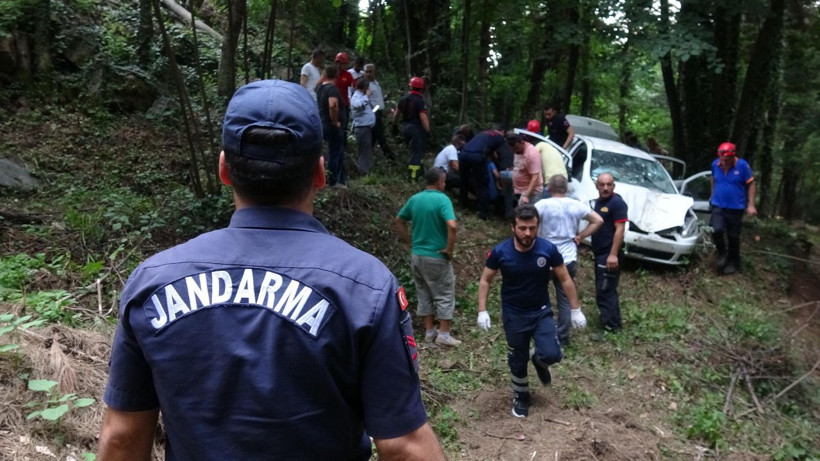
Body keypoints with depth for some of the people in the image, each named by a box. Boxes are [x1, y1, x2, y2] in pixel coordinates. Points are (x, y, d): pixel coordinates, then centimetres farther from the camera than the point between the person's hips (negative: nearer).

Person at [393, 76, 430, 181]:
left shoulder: (403, 99, 5)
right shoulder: (419, 100, -17)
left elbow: (397, 113, 16)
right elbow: (423, 117, -23)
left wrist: (394, 124, 31)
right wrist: (428, 131, -17)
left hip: (405, 127, 7)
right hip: (416, 128, -7)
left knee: (414, 150, 23)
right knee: (416, 152, -1)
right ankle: (413, 177, -3)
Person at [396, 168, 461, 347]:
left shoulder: (415, 199, 4)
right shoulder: (442, 199, -16)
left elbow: (399, 221, 13)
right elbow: (452, 226, -29)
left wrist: (410, 242, 14)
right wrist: (450, 249, -17)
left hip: (418, 255, 6)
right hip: (437, 257, -6)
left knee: (424, 294, 17)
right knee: (444, 295, 7)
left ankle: (429, 331, 25)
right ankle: (444, 334, 12)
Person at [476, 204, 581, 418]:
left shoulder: (548, 249, -16)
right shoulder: (500, 252, -16)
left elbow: (565, 280, -4)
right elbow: (485, 280, -3)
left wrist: (576, 309, -3)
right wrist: (482, 311, -10)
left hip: (542, 312, 1)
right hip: (514, 315, 0)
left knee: (552, 355, -15)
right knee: (518, 361, 9)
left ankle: (538, 359, 22)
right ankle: (521, 396, 37)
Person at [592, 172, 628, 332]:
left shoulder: (617, 203, -14)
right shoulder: (598, 201, 13)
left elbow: (620, 230, -19)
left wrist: (613, 254, -24)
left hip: (609, 254, -9)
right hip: (599, 253, 10)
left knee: (605, 291, -8)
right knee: (603, 290, 16)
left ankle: (610, 326, -2)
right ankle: (611, 322, 26)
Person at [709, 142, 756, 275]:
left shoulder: (742, 165, -13)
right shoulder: (715, 164, -4)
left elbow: (751, 184, -6)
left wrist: (751, 205, -10)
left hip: (736, 207, -2)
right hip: (718, 206, 2)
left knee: (733, 236, 7)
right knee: (716, 230, -18)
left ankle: (733, 263, 27)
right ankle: (722, 254, 10)